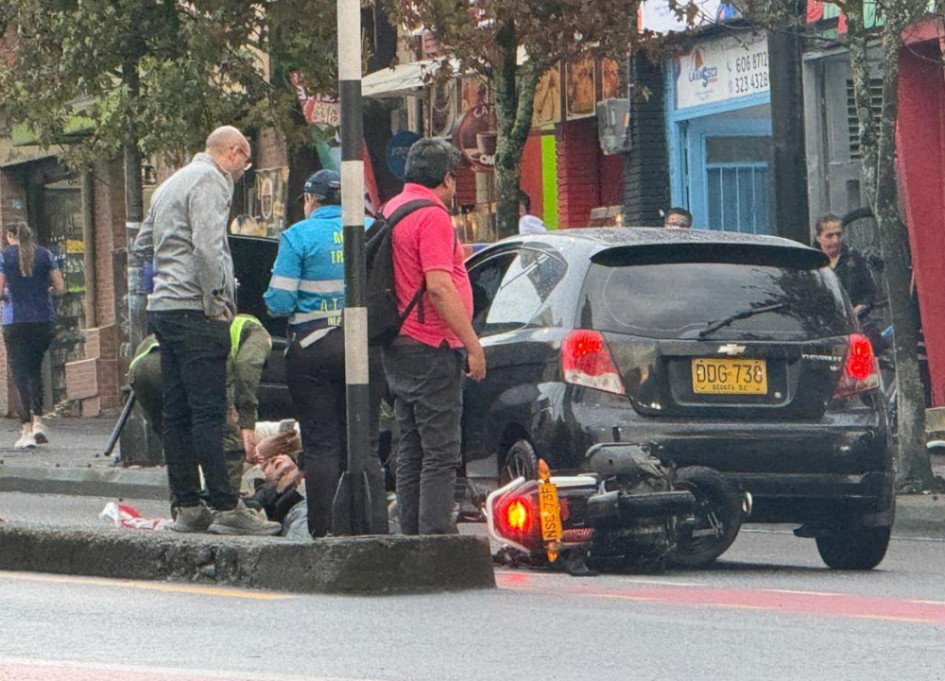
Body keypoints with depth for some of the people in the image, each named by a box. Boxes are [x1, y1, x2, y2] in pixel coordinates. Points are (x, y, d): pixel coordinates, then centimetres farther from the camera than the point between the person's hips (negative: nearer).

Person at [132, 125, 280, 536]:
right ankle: (226, 508, -14)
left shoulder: (172, 183, 23)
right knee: (208, 412, -12)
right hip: (195, 311, -10)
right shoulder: (210, 181, -8)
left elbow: (142, 247, 26)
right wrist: (216, 301, -15)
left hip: (162, 307, 10)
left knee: (177, 413, 9)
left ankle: (187, 507, 10)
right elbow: (207, 247, -20)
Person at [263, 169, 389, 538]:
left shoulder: (299, 236, -5)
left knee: (321, 445, 2)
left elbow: (280, 302, -9)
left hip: (314, 347, -3)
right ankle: (375, 531, 0)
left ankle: (325, 533, 0)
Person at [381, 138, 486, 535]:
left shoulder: (390, 211, 16)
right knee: (440, 453, -9)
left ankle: (411, 534, 13)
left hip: (398, 349, 9)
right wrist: (473, 345, -19)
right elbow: (439, 287, -22)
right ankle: (435, 534, -13)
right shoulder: (432, 216, -13)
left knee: (411, 452, 11)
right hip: (431, 348, -9)